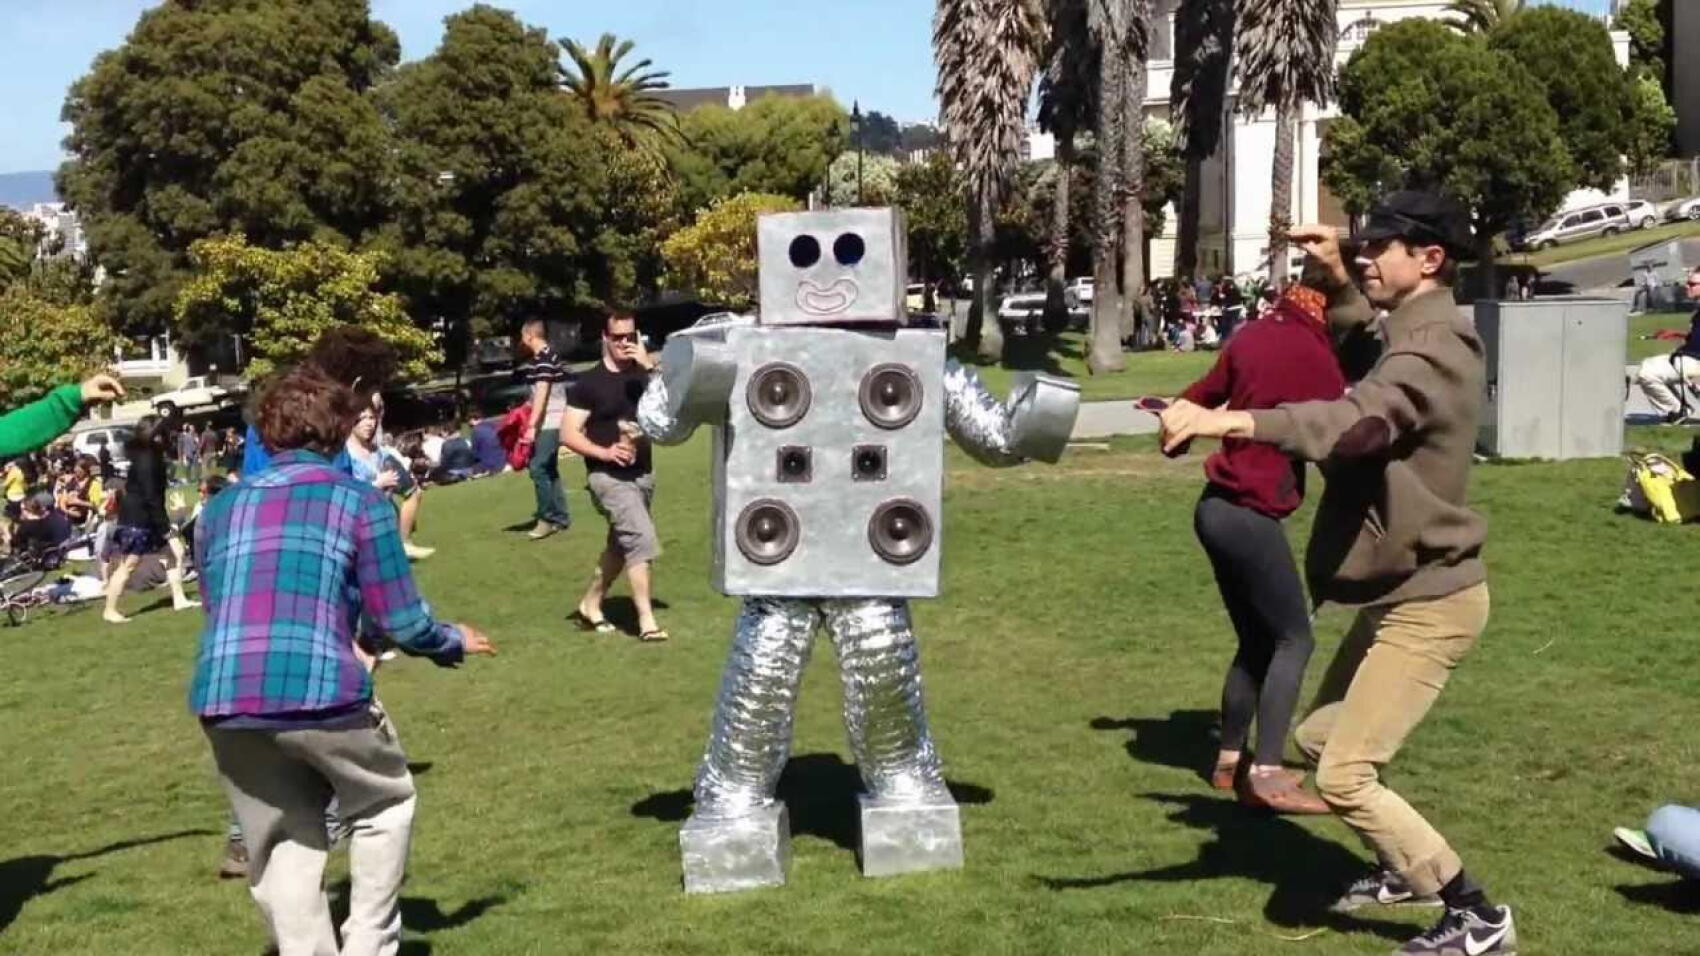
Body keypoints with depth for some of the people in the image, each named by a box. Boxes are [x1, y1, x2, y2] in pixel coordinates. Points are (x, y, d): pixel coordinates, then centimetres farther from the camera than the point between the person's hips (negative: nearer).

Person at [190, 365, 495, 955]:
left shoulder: (220, 509, 18)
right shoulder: (359, 502, 5)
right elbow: (401, 622, 3)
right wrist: (454, 644, 24)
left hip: (223, 700, 4)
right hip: (319, 692, -4)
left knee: (282, 846, 18)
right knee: (384, 807, 22)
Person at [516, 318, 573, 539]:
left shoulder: (544, 359, -15)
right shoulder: (543, 358, 15)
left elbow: (542, 394, -21)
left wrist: (532, 426, -22)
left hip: (549, 423, -10)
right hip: (550, 423, 10)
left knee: (538, 468, -11)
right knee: (549, 470, 12)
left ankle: (548, 518, -7)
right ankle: (560, 517, 17)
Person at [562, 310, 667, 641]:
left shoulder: (642, 375, 6)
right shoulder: (588, 383, -6)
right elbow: (568, 434, -9)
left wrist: (650, 365, -20)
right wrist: (605, 453, -21)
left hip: (643, 474, 6)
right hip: (608, 476, -6)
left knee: (621, 545, 16)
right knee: (642, 540, -17)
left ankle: (590, 605, 33)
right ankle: (647, 621, -14)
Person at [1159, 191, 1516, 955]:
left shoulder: (1431, 351, -24)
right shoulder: (1413, 336, 10)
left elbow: (1352, 421, -44)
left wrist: (1224, 420, -58)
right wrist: (1337, 277, 17)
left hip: (1428, 603, -11)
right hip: (1401, 593, 11)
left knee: (1345, 776, -12)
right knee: (1320, 739, 21)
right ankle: (1407, 867, 39)